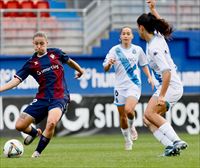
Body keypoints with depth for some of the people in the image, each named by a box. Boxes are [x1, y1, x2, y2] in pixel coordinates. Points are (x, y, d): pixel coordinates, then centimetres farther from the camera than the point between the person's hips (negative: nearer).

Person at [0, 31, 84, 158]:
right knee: (20, 125, -4)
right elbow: (16, 80, -3)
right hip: (42, 98, 3)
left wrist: (79, 70, 41)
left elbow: (69, 61, 25)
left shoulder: (56, 53, 5)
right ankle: (35, 132, 33)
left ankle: (38, 152, -12)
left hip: (60, 97, -3)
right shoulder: (31, 63, 5)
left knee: (51, 122, -32)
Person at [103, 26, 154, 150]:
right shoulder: (115, 50, 0)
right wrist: (109, 63, -28)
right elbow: (105, 68, -6)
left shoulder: (137, 50, 4)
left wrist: (149, 77, 6)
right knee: (122, 116, 4)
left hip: (134, 85, -1)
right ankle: (127, 140, 24)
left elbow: (144, 65, 19)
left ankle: (132, 127, 8)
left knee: (129, 109, -24)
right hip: (120, 87, 1)